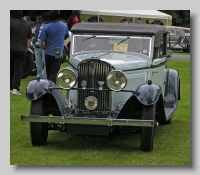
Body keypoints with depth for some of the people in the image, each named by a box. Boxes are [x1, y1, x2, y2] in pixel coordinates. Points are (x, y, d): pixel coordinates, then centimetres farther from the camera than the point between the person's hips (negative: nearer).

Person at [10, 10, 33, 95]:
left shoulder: (11, 22, -9)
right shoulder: (27, 24, 9)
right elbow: (30, 39, 13)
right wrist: (26, 49, 16)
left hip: (11, 49, -2)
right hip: (22, 51, 2)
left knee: (11, 69, 11)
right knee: (18, 70, -2)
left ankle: (10, 87, 17)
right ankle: (15, 88, -13)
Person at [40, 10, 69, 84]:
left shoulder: (46, 27, -11)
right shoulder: (64, 26, -3)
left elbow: (42, 42, -9)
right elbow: (66, 37, 16)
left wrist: (45, 49, 10)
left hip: (48, 53, 0)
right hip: (58, 54, 0)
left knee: (48, 73, 16)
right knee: (54, 73, -4)